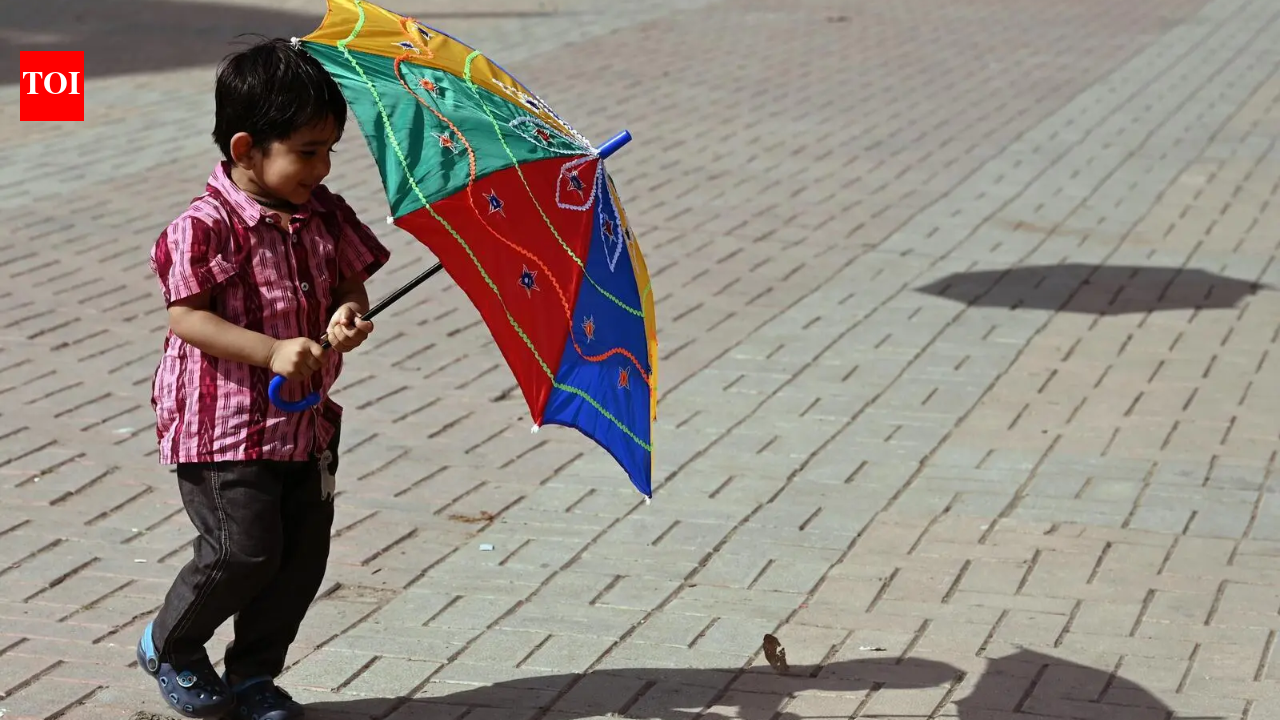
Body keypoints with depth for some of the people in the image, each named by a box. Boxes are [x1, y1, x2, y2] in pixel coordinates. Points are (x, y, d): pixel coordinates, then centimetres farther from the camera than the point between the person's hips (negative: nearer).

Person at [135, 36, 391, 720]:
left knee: (304, 554, 7)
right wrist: (273, 352, -28)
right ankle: (169, 646, 20)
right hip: (223, 425, -7)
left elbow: (352, 280, 10)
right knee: (245, 550, -8)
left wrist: (348, 316, -15)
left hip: (306, 423, 7)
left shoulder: (325, 215, 4)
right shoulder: (206, 226, -17)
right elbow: (186, 316, -20)